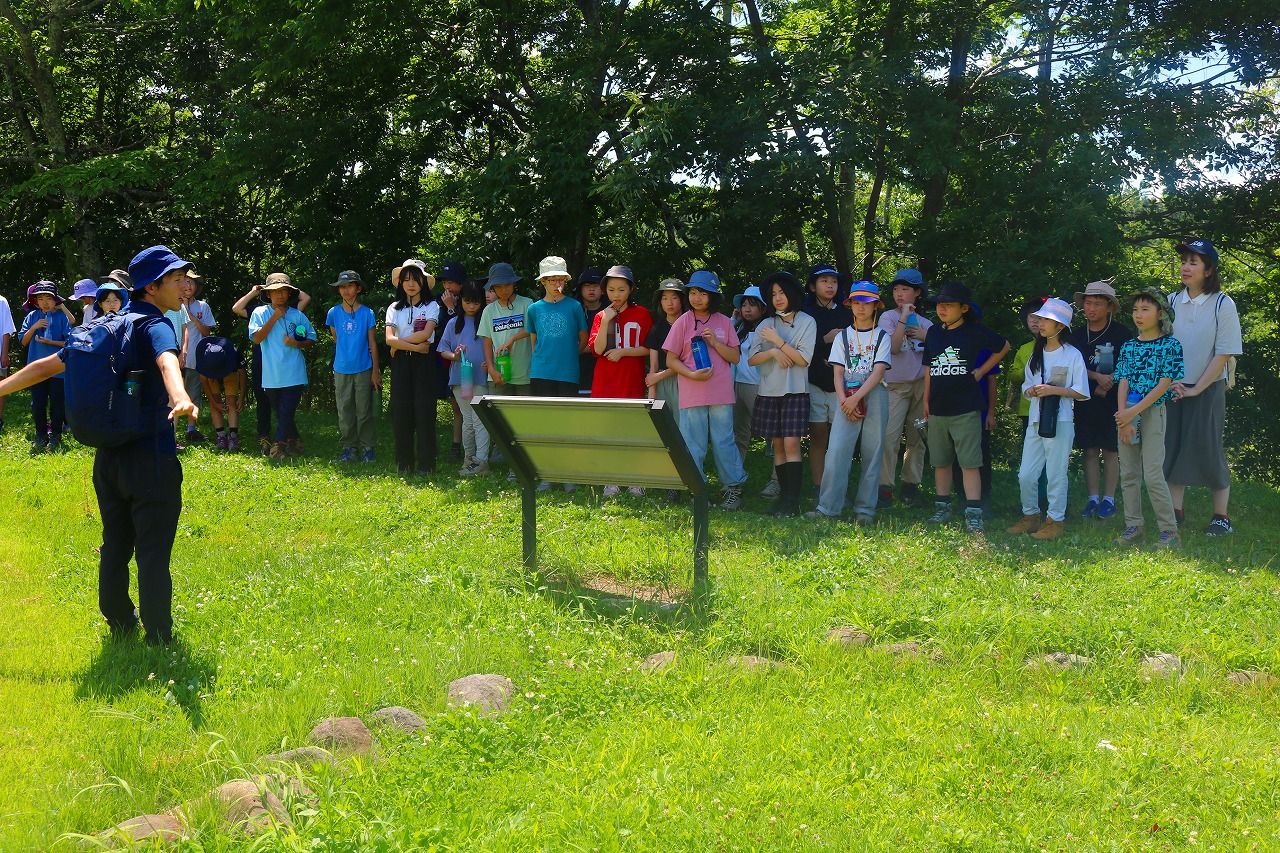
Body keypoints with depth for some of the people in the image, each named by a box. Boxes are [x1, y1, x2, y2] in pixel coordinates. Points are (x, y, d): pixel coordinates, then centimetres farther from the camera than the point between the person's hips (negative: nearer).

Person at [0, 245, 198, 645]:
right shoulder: (154, 324, -13)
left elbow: (47, 365, 15)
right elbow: (166, 360, -36)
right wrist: (180, 397, -56)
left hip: (108, 458, 8)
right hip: (151, 460, -8)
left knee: (115, 546, 19)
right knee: (153, 554, -1)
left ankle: (120, 625, 33)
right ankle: (158, 640, 5)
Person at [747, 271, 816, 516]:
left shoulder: (807, 322, 0)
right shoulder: (765, 325, 11)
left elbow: (804, 359, -8)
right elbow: (751, 359, 4)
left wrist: (778, 340, -11)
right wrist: (773, 352, -13)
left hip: (795, 392, -4)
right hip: (769, 392, 4)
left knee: (791, 443, -12)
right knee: (777, 444, 5)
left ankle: (793, 501, -14)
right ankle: (783, 496, 10)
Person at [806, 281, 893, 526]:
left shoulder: (882, 336, 5)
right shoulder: (843, 336, 11)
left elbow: (879, 372, -6)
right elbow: (837, 373, 5)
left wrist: (856, 398, -16)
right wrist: (844, 401, -10)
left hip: (874, 395, -1)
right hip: (847, 397, 1)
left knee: (872, 452, 0)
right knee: (837, 451, -10)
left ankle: (865, 509, 5)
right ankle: (828, 507, -8)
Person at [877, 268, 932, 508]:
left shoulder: (925, 324, 14)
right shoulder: (888, 317, 2)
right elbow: (893, 347, -13)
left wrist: (926, 337, -5)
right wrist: (904, 317, -12)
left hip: (921, 384, 4)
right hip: (896, 385, -4)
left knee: (917, 437, 6)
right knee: (890, 436, -14)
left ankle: (911, 484, 15)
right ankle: (885, 488, -12)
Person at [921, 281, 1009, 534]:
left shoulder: (975, 331, -4)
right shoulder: (933, 332, 9)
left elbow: (1003, 347, 11)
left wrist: (981, 371, 4)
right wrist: (926, 400, 15)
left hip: (966, 409, -5)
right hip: (938, 409, 5)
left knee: (969, 463, -7)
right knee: (940, 462, 11)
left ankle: (973, 514, -8)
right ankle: (942, 508, 21)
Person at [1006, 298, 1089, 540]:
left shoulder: (1072, 355, -4)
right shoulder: (1036, 354, 14)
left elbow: (1081, 393, -6)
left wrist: (1054, 389, -16)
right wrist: (1031, 390, -4)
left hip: (1060, 422, -6)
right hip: (1035, 420, 6)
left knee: (1056, 474, -1)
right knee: (1025, 475, 5)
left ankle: (1055, 521, 8)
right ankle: (1031, 516, 20)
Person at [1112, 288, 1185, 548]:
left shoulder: (1170, 345, -4)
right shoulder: (1128, 347, 11)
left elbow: (1164, 384, -11)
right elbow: (1123, 382, 4)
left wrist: (1133, 412, -17)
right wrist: (1123, 418, -10)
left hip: (1153, 411, -5)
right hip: (1127, 414, 5)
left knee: (1153, 474, -10)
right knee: (1128, 473, 6)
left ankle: (1170, 530, -3)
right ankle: (1134, 527, 14)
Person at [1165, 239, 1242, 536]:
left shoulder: (1222, 304, -8)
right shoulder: (1172, 302, 3)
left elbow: (1224, 353, -9)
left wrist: (1197, 389, -12)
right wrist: (1169, 382, -6)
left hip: (1208, 389, -4)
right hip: (1174, 388, 4)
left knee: (1209, 450, -4)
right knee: (1172, 448, 3)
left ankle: (1221, 518, 5)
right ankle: (1175, 512, 12)